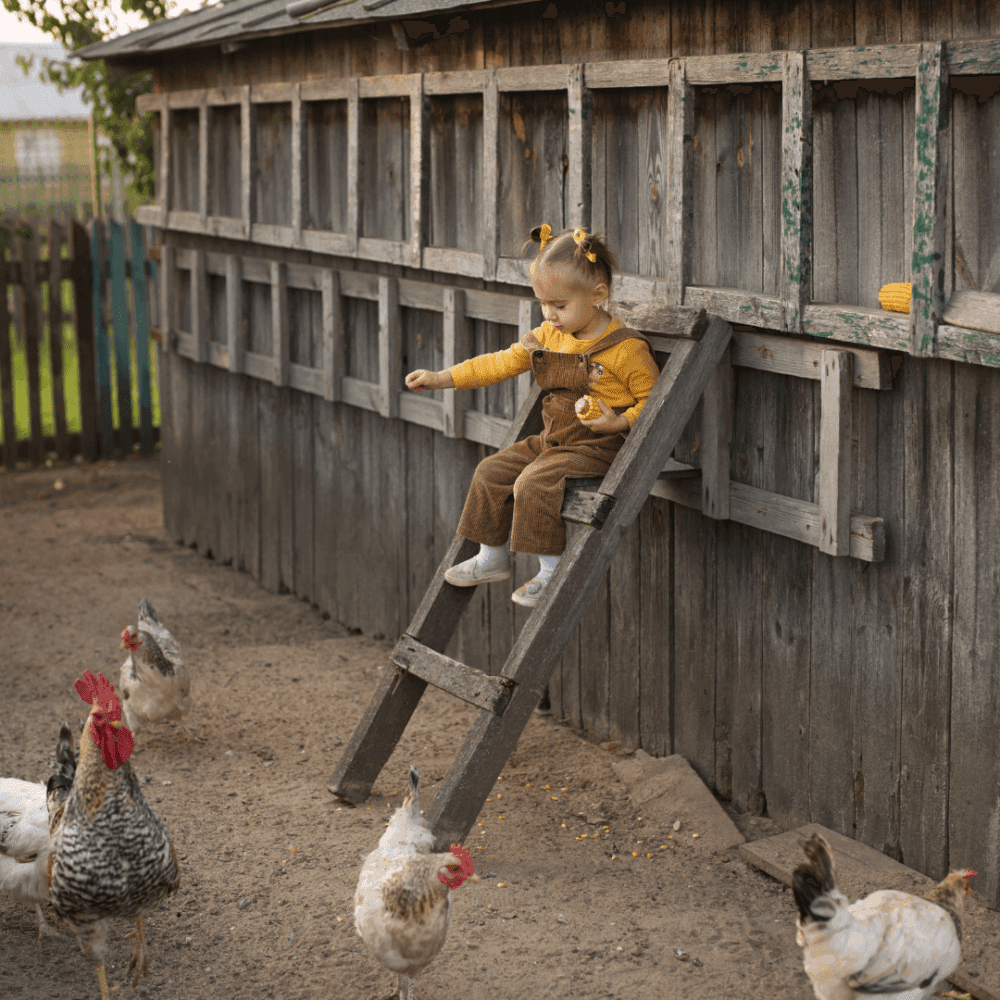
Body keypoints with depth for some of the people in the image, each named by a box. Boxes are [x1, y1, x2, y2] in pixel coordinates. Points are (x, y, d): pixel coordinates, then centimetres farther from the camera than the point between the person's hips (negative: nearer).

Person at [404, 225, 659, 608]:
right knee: (492, 472, 5)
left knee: (534, 483, -26)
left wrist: (620, 422, -27)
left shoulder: (626, 349, -16)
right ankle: (492, 556, 19)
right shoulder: (548, 336, 6)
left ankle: (551, 570, -14)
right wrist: (441, 378, 5)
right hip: (551, 440, 9)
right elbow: (502, 363, 9)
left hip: (598, 445, -9)